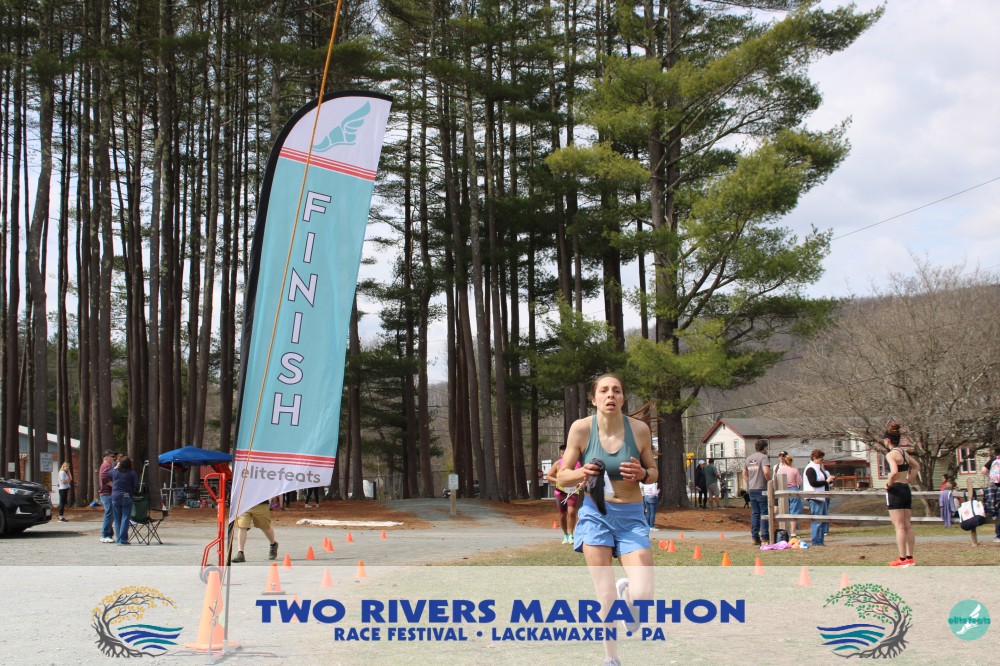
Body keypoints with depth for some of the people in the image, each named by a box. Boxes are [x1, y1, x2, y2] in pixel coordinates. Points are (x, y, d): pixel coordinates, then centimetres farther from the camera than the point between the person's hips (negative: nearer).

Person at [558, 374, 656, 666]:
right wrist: (581, 474, -22)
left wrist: (642, 474, -15)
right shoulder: (581, 428, -7)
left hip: (631, 516, 1)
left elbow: (653, 472, 8)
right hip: (595, 514, 0)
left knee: (643, 596, -12)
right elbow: (562, 477, 0)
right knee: (606, 596, -1)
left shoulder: (639, 428, -5)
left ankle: (626, 590, 26)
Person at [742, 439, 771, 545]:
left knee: (754, 514, 11)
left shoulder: (748, 458, 13)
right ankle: (765, 538, -3)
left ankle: (755, 538, 12)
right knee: (764, 513, -2)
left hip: (751, 490, 6)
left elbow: (744, 474, 16)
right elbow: (766, 472, -23)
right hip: (762, 489, -6)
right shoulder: (764, 457, -10)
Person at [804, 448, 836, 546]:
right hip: (815, 498, -10)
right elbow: (813, 483, -19)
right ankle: (815, 542, -5)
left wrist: (830, 479, 10)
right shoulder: (810, 469, -10)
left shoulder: (820, 468, 20)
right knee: (817, 520, -9)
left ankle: (821, 541, 16)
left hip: (823, 497, 10)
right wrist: (826, 481, -16)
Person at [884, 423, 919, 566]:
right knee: (907, 526, 10)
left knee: (899, 526, -6)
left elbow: (894, 472, -31)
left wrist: (889, 483, -15)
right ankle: (910, 558, 13)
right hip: (906, 490, 8)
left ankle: (903, 559, -6)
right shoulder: (903, 452, 13)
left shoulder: (891, 454, -14)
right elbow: (916, 466, 29)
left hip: (895, 491, -8)